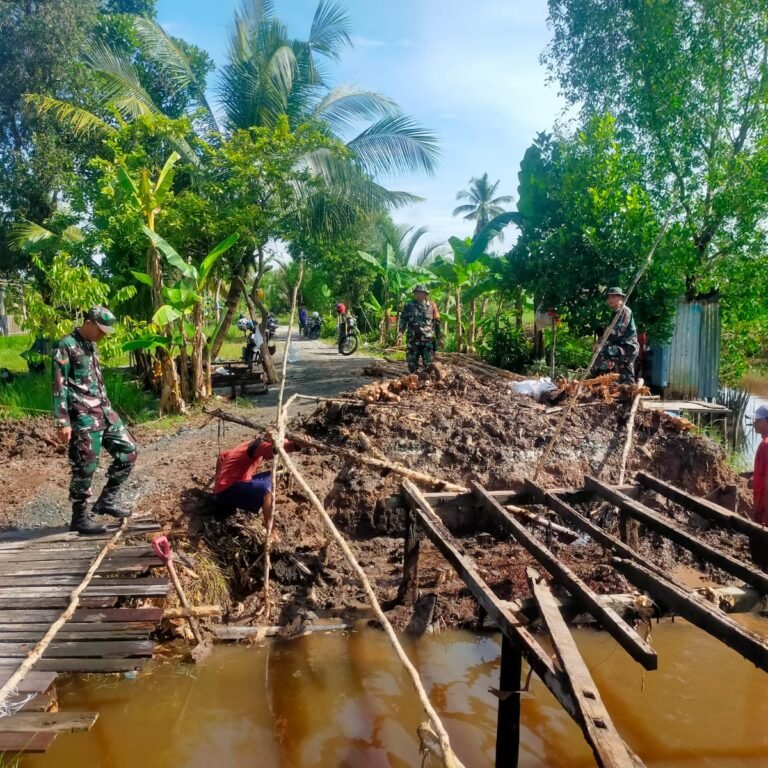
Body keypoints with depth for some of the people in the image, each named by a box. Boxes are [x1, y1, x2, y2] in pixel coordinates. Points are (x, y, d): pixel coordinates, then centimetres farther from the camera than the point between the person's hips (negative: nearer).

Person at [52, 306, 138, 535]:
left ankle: (106, 500, 18)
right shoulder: (66, 346, -11)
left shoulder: (91, 345, 15)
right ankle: (80, 518, 11)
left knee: (128, 450, 9)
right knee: (85, 466, -2)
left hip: (103, 412, 9)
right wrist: (63, 422, -18)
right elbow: (59, 386, -15)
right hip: (83, 417, -9)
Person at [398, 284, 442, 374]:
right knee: (412, 362, 3)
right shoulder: (409, 305, 2)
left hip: (428, 339, -1)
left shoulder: (432, 305, 3)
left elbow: (437, 322, 8)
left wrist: (439, 337, 8)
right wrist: (401, 333, -10)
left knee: (428, 363, 2)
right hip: (413, 339, 1)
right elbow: (403, 319, 4)